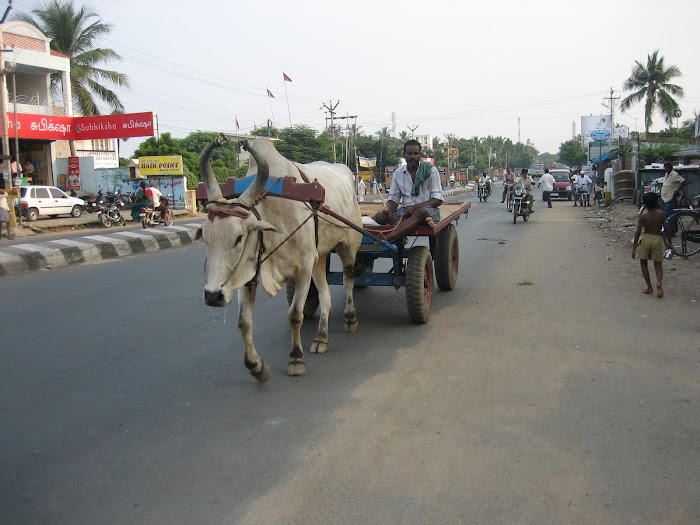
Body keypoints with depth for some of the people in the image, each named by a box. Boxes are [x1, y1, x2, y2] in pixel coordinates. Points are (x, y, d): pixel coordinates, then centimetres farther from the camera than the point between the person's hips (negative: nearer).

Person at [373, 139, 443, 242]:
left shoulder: (431, 171, 0)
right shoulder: (398, 173, 11)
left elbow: (438, 200, -5)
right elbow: (393, 199, 9)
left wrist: (415, 207, -19)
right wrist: (388, 210, -17)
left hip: (428, 209, -4)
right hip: (405, 210, 4)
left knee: (421, 211, -41)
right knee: (379, 216, -20)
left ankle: (385, 239, -53)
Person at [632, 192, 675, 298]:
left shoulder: (642, 217, -6)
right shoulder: (661, 214, -2)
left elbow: (638, 233, -6)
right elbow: (666, 229, -1)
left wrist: (634, 247, 0)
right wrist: (669, 243, 8)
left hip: (646, 239, -1)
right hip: (657, 239, 1)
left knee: (643, 262, 14)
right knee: (658, 264, 8)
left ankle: (649, 287, 9)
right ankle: (658, 282, -21)